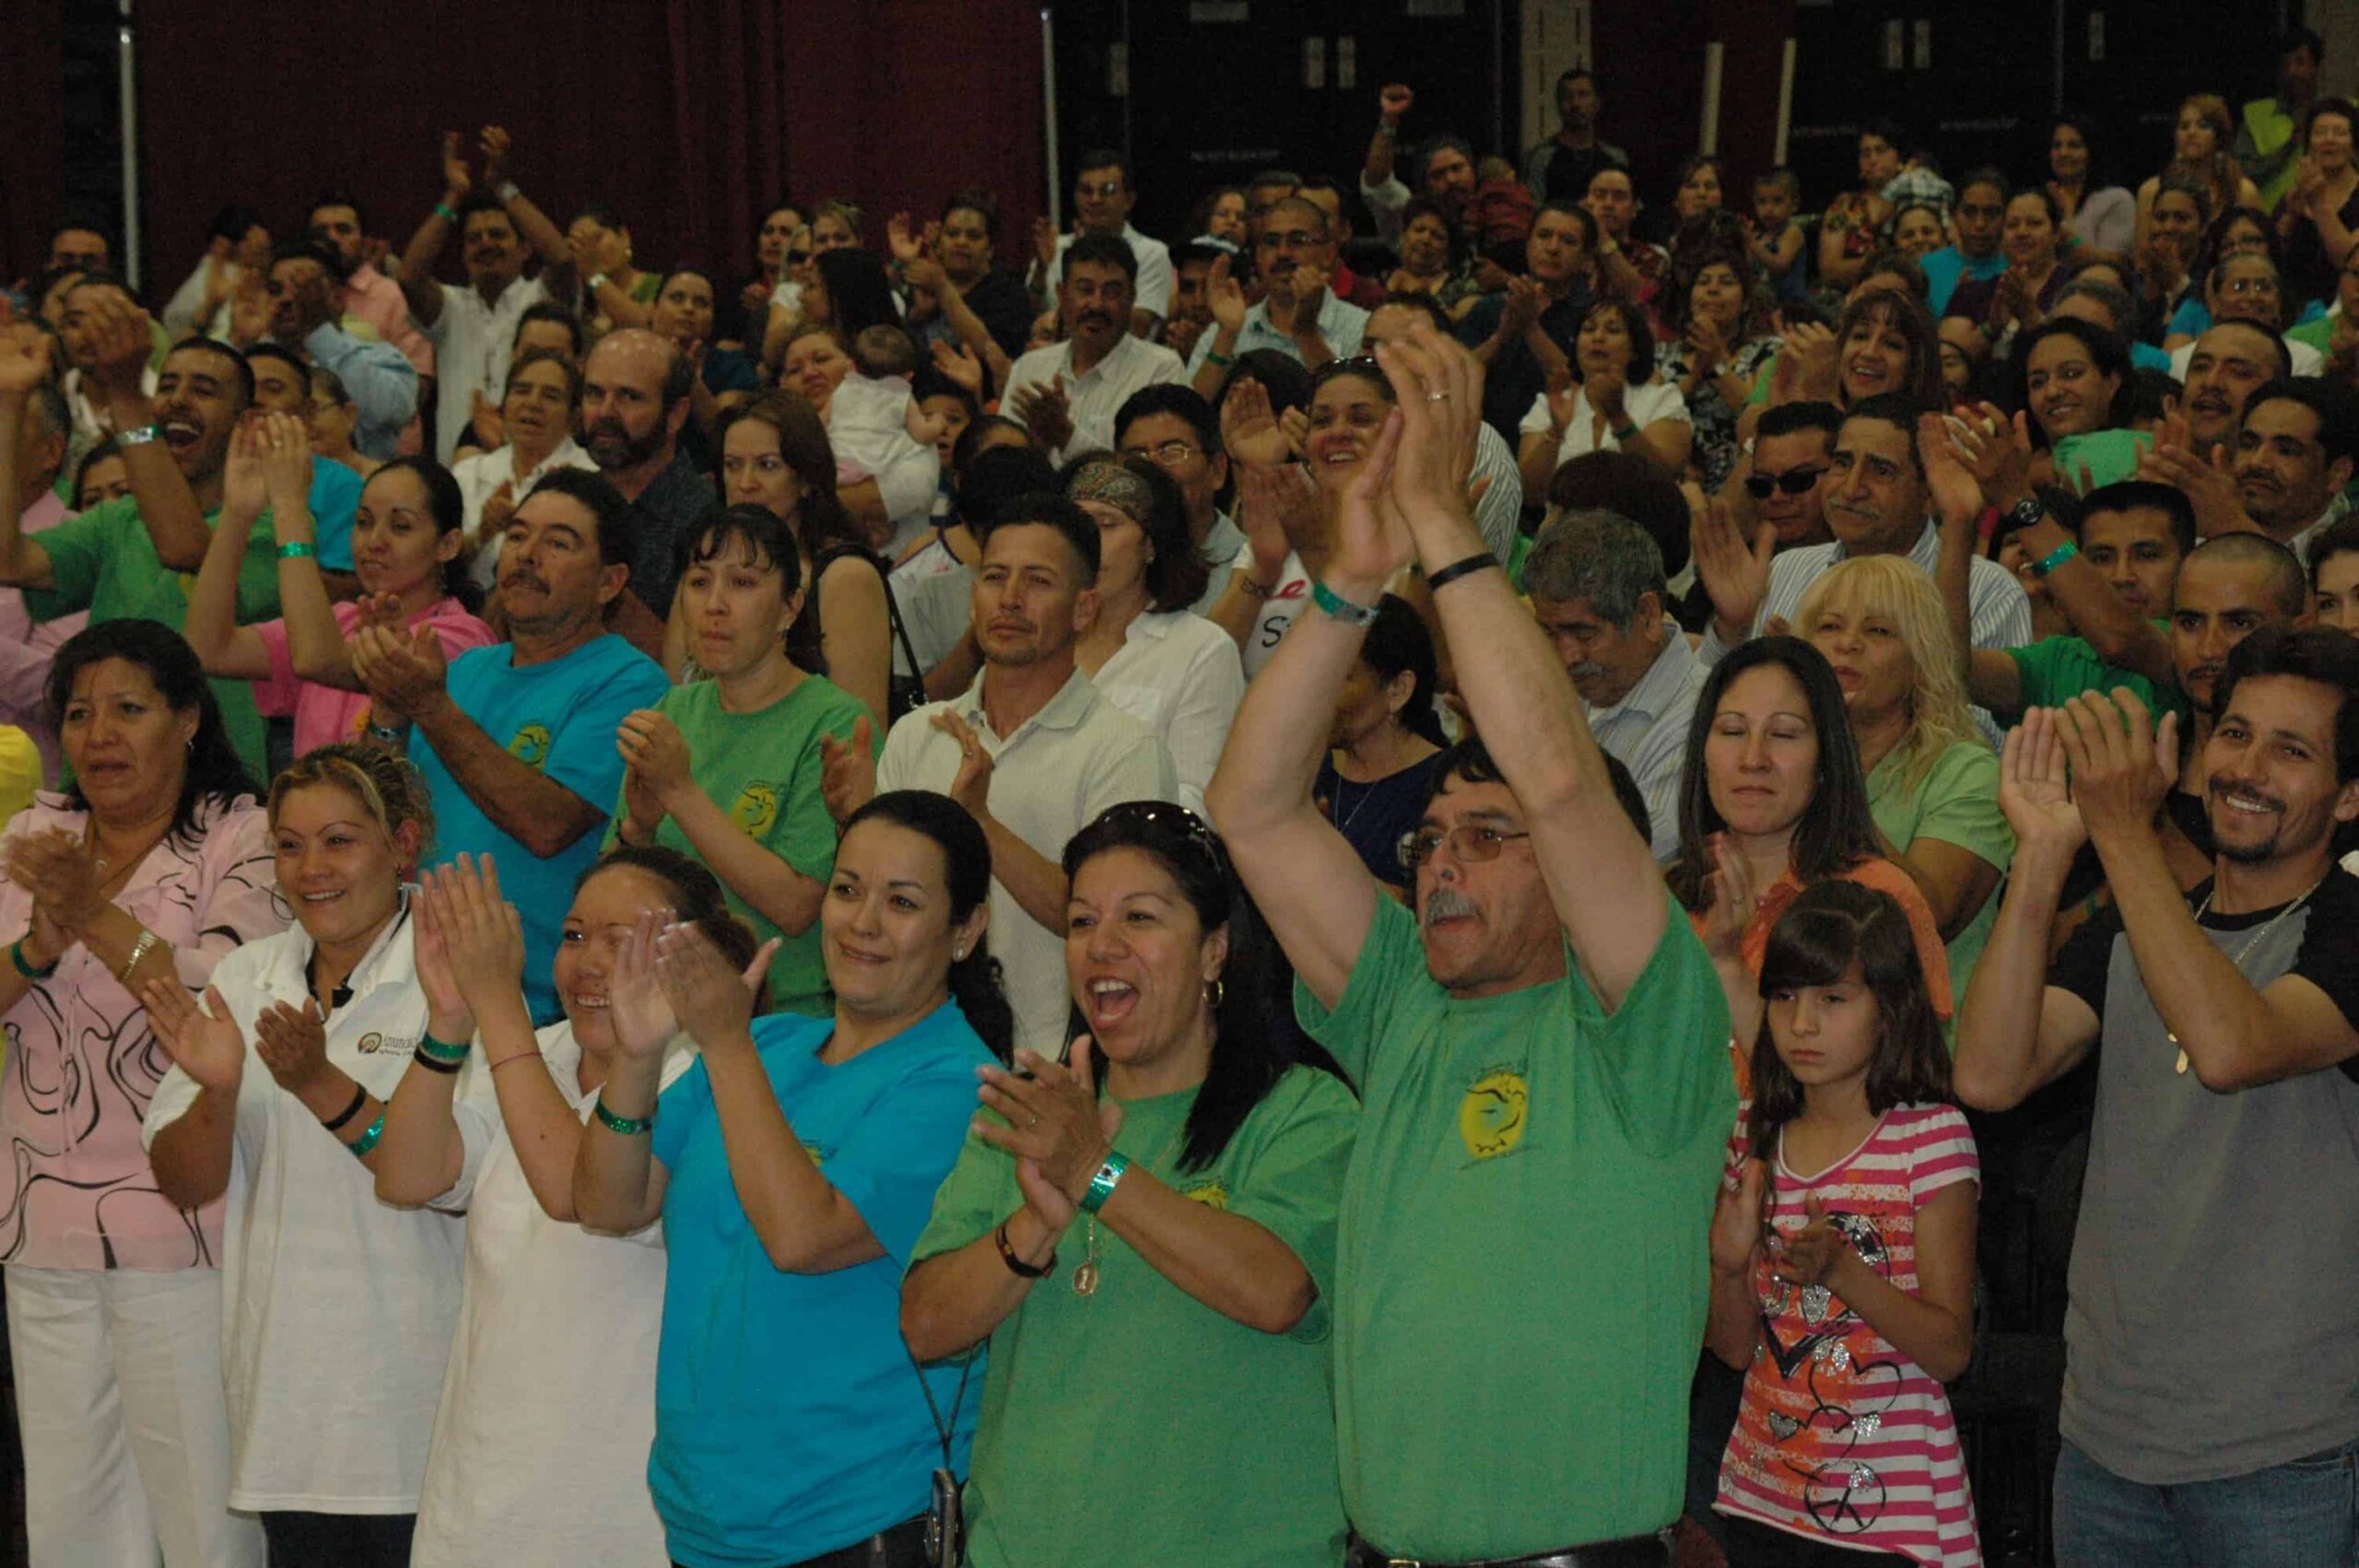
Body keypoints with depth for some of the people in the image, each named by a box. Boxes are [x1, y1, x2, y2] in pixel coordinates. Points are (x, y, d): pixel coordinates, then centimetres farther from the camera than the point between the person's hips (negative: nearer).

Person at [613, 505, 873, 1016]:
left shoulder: (835, 723, -4)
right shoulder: (676, 710, 14)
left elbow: (795, 907, -13)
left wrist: (681, 791, -14)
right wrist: (637, 828, -7)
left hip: (789, 1018, -5)